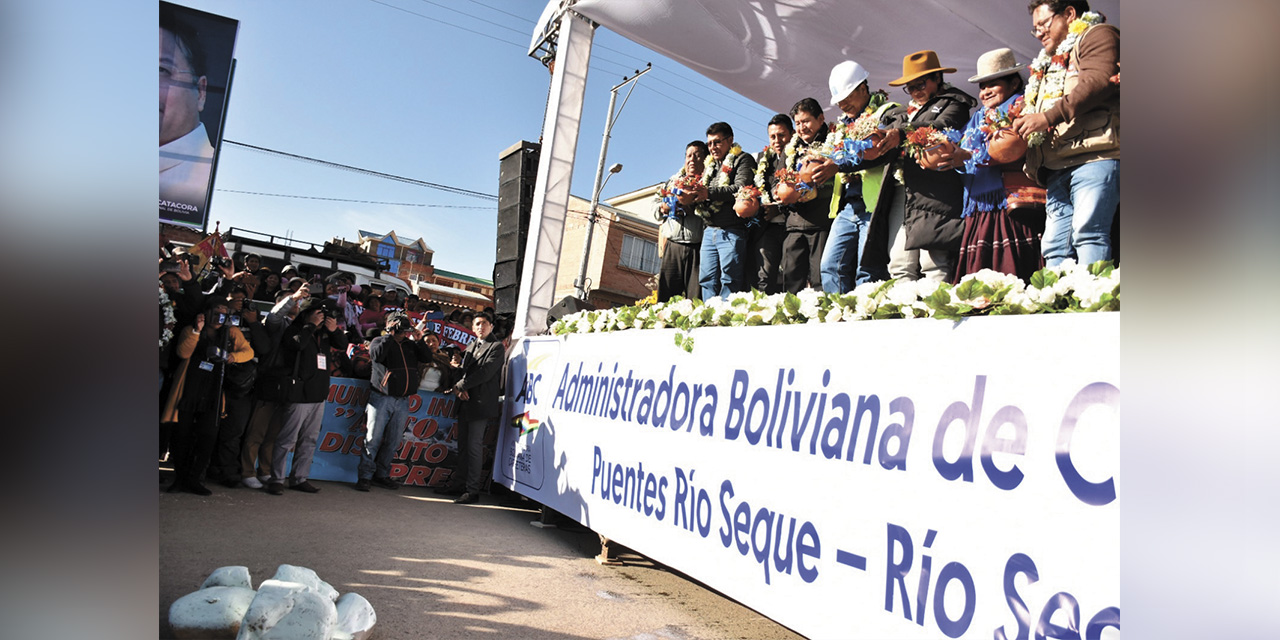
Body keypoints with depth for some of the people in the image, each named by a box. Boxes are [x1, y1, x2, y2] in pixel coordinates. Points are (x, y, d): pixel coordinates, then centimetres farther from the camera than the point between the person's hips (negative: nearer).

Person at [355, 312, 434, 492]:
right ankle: (365, 476, 4)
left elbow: (427, 357, 6)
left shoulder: (410, 344, 14)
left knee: (393, 441, 9)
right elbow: (377, 355, -17)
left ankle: (381, 474, 20)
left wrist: (420, 341, -7)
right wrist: (392, 335, -15)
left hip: (402, 401, 4)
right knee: (373, 439, -4)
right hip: (381, 398, -4)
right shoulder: (380, 341, 3)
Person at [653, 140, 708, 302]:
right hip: (673, 246, 4)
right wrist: (664, 208, 3)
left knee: (696, 298, -9)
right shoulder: (673, 181, 23)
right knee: (666, 296, -3)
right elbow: (656, 208, 24)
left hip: (698, 247, -4)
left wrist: (694, 209, -18)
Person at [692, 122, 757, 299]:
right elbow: (702, 194, 23)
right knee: (707, 279, 4)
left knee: (729, 279, -8)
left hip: (731, 231, -7)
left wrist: (709, 192, -21)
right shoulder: (709, 165, 25)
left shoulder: (742, 160, 3)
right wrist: (693, 195, -1)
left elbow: (741, 188, -13)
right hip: (709, 230, 7)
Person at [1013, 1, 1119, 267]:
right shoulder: (1047, 66, 34)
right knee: (1054, 245, -3)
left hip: (1094, 157, -8)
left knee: (1087, 231, -22)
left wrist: (1049, 116, -17)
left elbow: (1099, 79, -11)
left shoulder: (1097, 35, 10)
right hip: (1056, 170, 8)